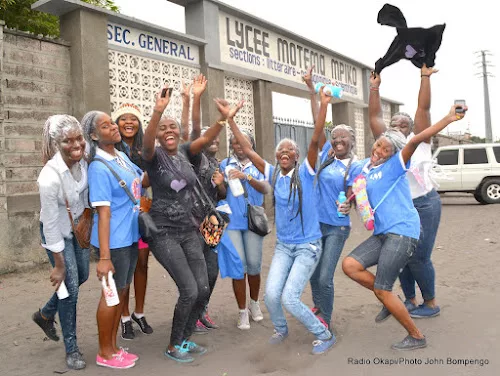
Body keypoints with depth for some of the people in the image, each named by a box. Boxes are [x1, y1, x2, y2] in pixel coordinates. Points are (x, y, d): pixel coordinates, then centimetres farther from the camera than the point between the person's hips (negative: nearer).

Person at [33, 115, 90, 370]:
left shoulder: (84, 159, -18)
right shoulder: (50, 177, -32)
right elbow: (50, 224, -24)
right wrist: (58, 264, -17)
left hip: (78, 226, 7)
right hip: (57, 232, -6)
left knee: (81, 276, 18)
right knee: (70, 285, -2)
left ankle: (45, 315, 44)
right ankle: (71, 349, 17)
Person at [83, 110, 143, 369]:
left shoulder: (122, 157, 6)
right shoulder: (99, 168, -18)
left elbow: (141, 180, 25)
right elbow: (104, 213, -23)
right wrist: (104, 257, -23)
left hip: (130, 237, 8)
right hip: (114, 241, -8)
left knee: (122, 292, 17)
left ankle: (113, 347, 33)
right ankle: (104, 353, 24)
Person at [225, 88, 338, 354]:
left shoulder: (305, 172, -9)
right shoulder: (273, 173, 0)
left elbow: (314, 141, -22)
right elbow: (247, 150, -2)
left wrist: (324, 105, -30)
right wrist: (230, 120, -5)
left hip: (308, 245, -4)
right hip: (283, 245, 4)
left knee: (289, 298, -11)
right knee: (271, 295, -6)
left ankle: (325, 335, 14)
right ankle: (280, 329, 28)